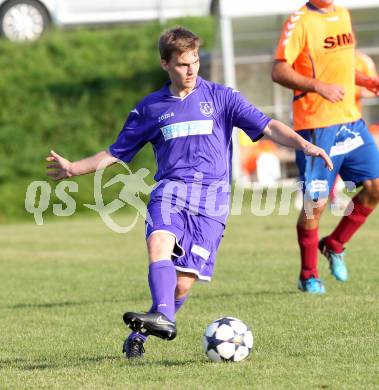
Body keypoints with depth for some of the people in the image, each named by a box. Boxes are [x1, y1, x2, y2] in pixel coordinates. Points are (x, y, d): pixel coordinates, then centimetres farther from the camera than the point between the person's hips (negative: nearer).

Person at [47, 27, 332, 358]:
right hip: (171, 189, 1)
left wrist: (305, 145, -15)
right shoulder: (150, 108, 14)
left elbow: (268, 128, 1)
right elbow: (116, 153, 24)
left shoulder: (222, 97, 8)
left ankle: (140, 335, 8)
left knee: (183, 283, -10)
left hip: (212, 197, -1)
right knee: (159, 243, -32)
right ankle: (163, 317, -47)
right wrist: (74, 168, 15)